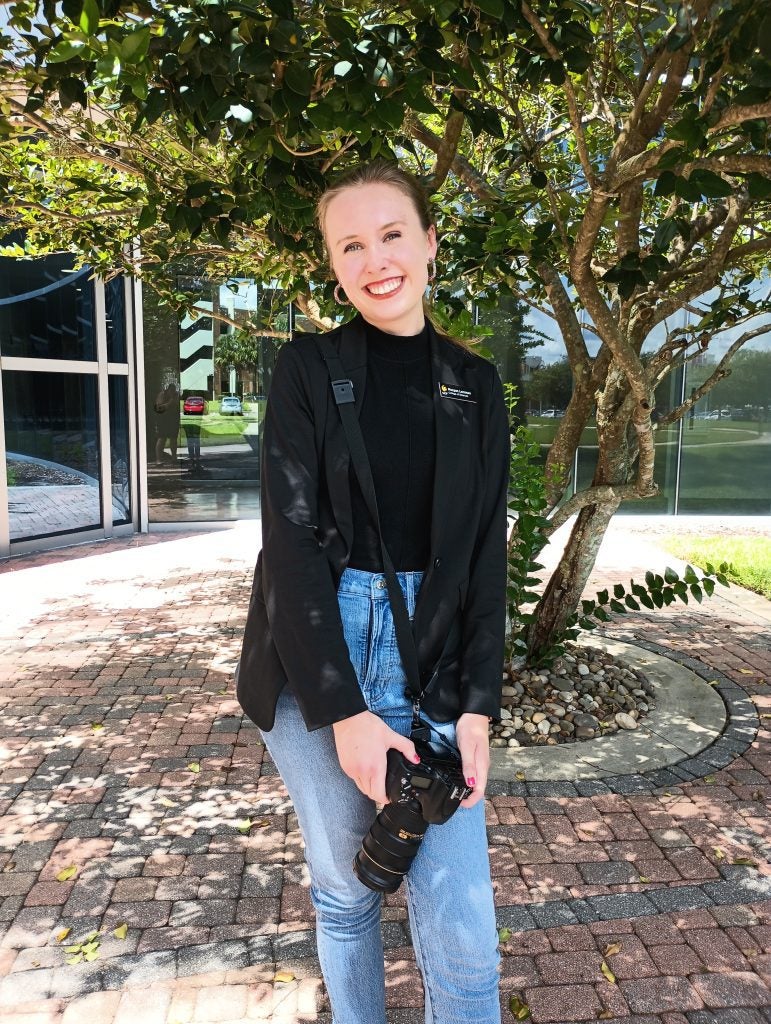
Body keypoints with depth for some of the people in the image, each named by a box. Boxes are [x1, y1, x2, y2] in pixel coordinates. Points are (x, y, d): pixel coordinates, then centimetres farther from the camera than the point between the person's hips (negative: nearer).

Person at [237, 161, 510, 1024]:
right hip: (316, 653, -1)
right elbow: (292, 538, -9)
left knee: (461, 928, 0)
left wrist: (478, 705, -5)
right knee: (343, 888, 15)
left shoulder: (474, 386, 6)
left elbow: (485, 554, 4)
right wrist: (345, 711, -15)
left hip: (433, 659, 2)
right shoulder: (307, 368, -2)